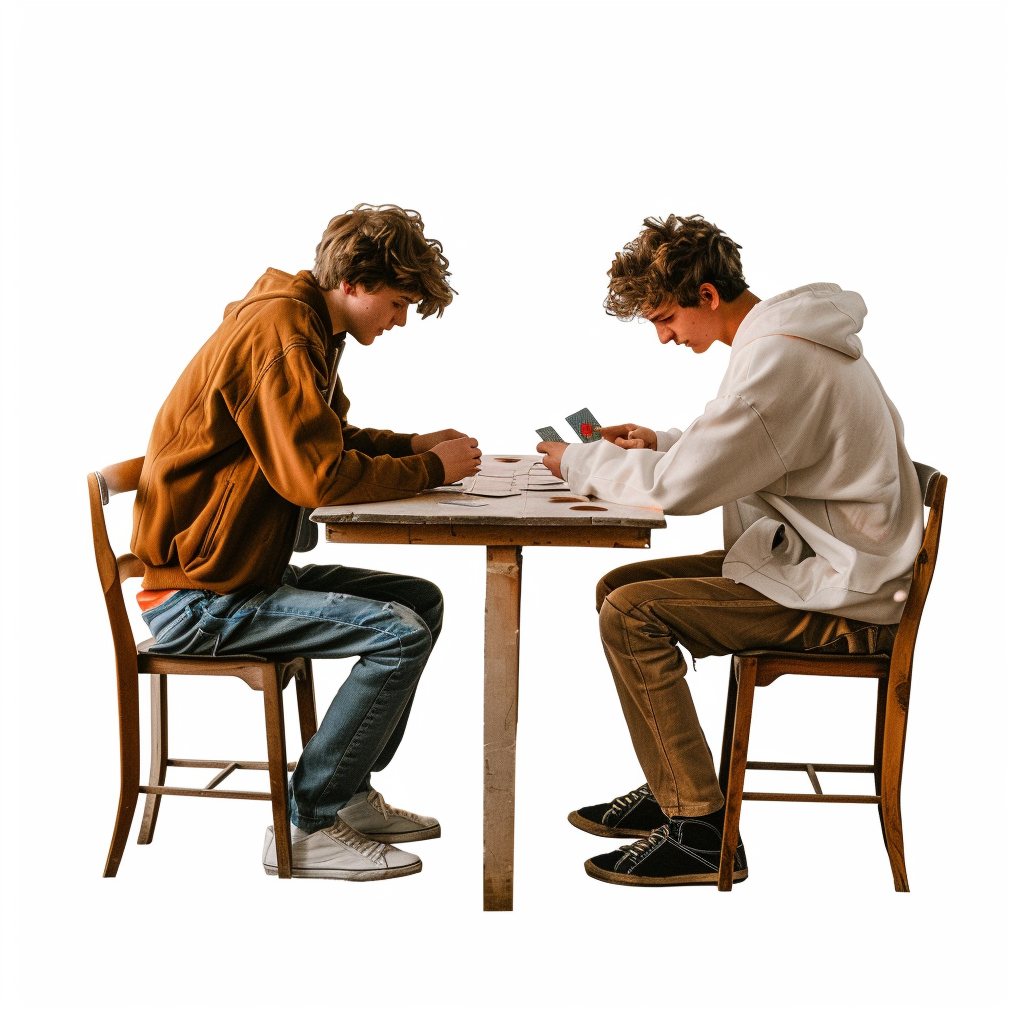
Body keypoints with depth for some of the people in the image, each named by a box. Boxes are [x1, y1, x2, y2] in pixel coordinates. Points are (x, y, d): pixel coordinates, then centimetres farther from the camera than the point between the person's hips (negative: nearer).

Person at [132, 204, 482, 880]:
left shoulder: (311, 330, 14)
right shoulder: (279, 333, -20)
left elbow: (334, 439, 24)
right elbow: (319, 476, -28)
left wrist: (413, 445, 6)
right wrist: (430, 469, -14)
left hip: (247, 571, 11)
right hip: (198, 599, -11)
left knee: (422, 600, 11)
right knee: (400, 633, -19)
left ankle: (349, 793, 16)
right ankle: (305, 827, -8)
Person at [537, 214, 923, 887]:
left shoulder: (782, 359, -22)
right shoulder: (784, 338, 11)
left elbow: (682, 487, -24)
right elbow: (736, 454, 24)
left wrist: (581, 462, -8)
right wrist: (658, 445, 9)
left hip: (846, 601, -11)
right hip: (819, 564, 11)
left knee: (631, 612, -17)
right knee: (619, 586, 9)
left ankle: (701, 832, -11)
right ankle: (671, 791, 19)